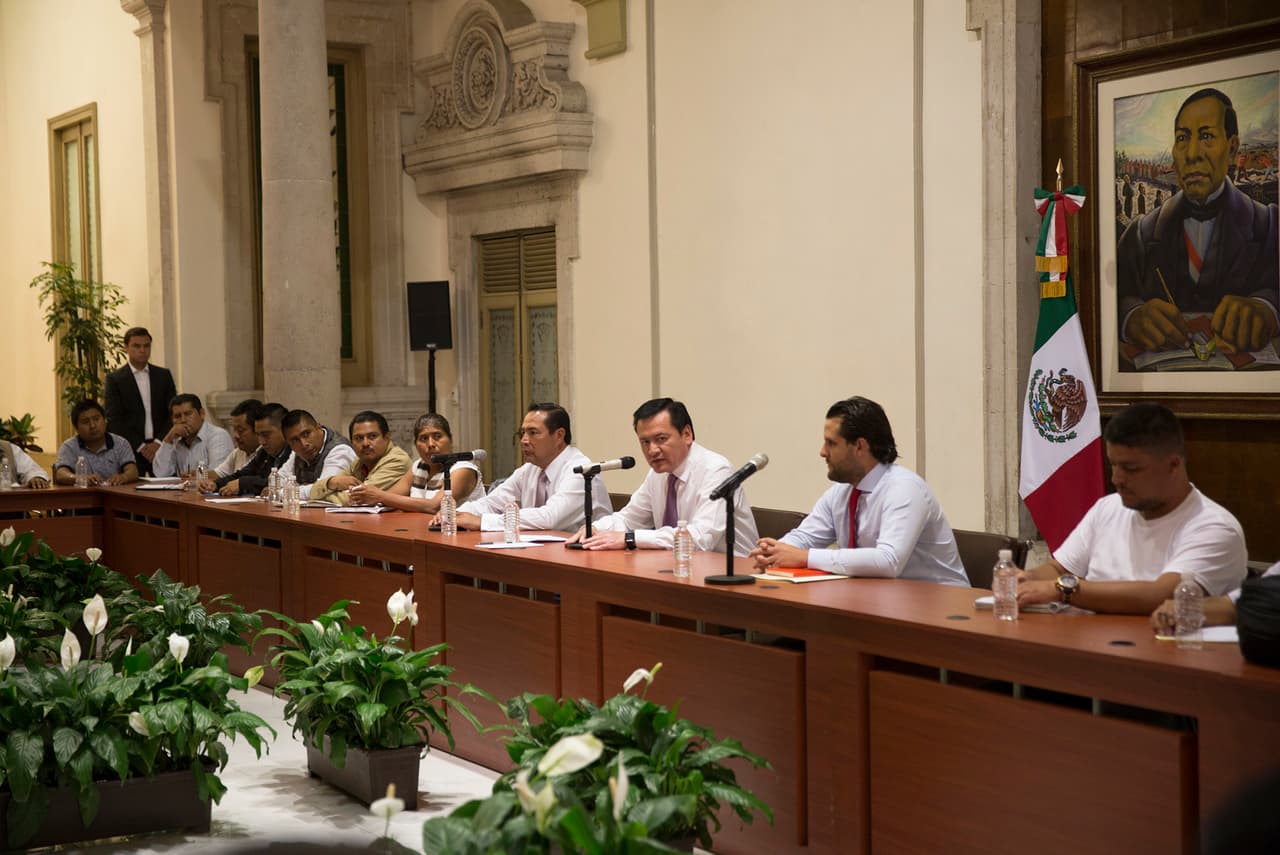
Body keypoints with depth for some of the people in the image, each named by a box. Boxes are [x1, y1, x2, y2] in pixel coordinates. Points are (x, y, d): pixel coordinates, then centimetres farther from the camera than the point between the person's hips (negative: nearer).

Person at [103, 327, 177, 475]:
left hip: (161, 447, 2)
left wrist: (158, 443, -5)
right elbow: (113, 419, -3)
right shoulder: (114, 379, 2)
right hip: (131, 449, -2)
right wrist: (140, 447, -9)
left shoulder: (164, 375, 11)